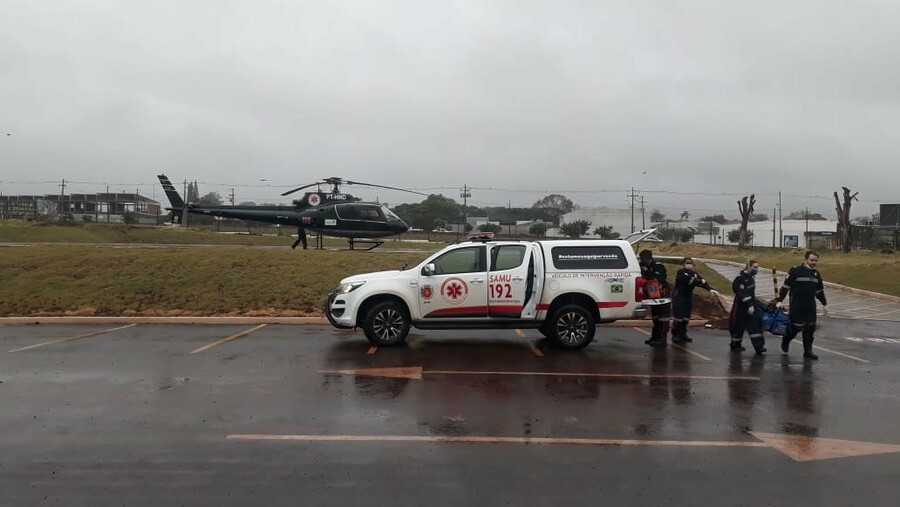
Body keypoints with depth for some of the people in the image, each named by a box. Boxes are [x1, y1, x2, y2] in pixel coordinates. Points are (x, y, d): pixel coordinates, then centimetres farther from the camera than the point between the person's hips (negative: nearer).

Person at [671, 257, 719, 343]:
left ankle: (682, 334, 23)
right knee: (679, 318, -8)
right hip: (678, 297, -7)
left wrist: (710, 289, -23)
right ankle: (675, 335, 4)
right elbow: (690, 280, -27)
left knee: (686, 318, 9)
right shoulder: (680, 273, -13)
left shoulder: (694, 274, 6)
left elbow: (702, 281, -8)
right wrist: (700, 281, -20)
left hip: (688, 298, 7)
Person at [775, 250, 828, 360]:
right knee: (797, 326, -5)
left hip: (810, 306, 6)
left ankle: (808, 351, 12)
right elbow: (785, 286, -8)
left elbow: (820, 291, 22)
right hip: (796, 306, -6)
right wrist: (780, 300, -12)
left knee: (810, 328, 3)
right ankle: (786, 340, 24)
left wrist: (824, 304, 24)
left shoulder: (816, 274, 11)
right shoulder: (795, 271, -9)